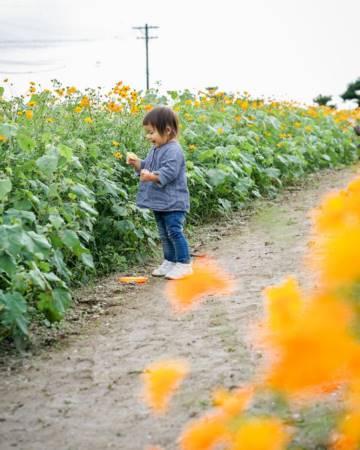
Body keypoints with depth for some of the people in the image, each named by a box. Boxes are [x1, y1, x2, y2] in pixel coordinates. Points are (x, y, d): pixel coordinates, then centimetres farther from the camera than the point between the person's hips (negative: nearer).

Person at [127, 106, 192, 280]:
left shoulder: (173, 150, -17)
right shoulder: (155, 150, 13)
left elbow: (169, 172, -27)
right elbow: (146, 167, 21)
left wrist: (152, 176, -37)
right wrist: (137, 163, 2)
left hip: (173, 203, -10)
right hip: (159, 202, 10)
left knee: (174, 232, -8)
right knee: (164, 234, 16)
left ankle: (184, 263, 0)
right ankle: (169, 262, 27)